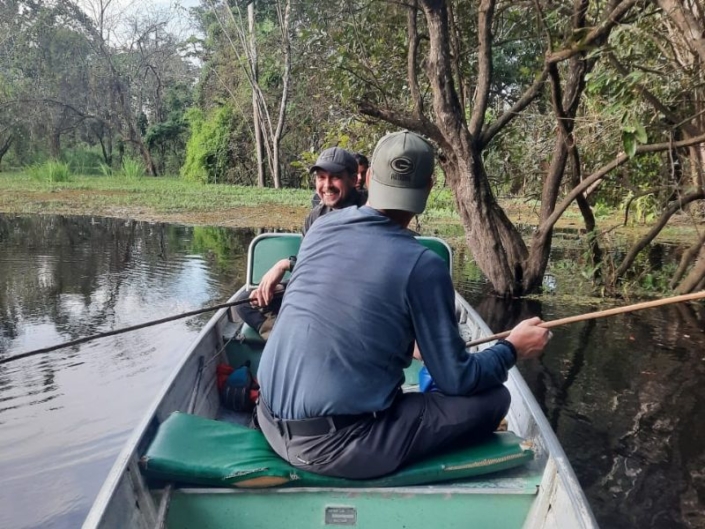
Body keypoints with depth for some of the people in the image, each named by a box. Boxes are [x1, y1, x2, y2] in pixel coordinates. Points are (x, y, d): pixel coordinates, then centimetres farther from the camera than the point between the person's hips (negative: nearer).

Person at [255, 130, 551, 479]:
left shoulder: (322, 228, 4)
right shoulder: (422, 265, -13)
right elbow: (457, 381, -8)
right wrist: (513, 348, 11)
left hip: (272, 424, 7)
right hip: (333, 448, -7)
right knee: (493, 398, 1)